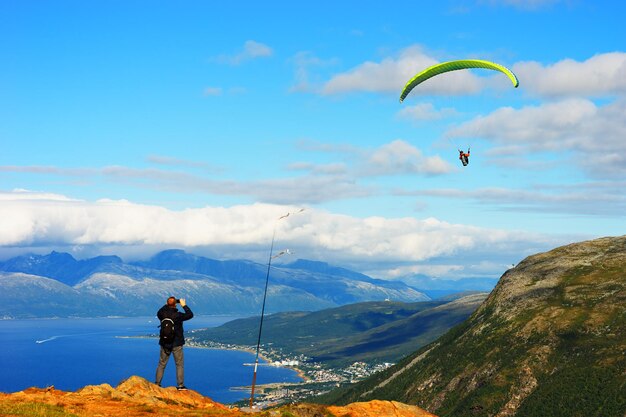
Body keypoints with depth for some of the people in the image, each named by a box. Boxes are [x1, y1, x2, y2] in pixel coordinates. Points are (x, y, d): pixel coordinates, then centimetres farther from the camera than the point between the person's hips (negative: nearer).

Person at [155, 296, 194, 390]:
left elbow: (159, 313, 19)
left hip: (164, 344, 4)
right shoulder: (178, 315, -18)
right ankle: (180, 385, 2)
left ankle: (157, 384, 14)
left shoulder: (162, 314, -6)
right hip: (177, 344, -4)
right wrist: (184, 305, 2)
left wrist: (166, 305, 18)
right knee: (179, 365, 4)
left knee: (161, 364, 13)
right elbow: (190, 315, -7)